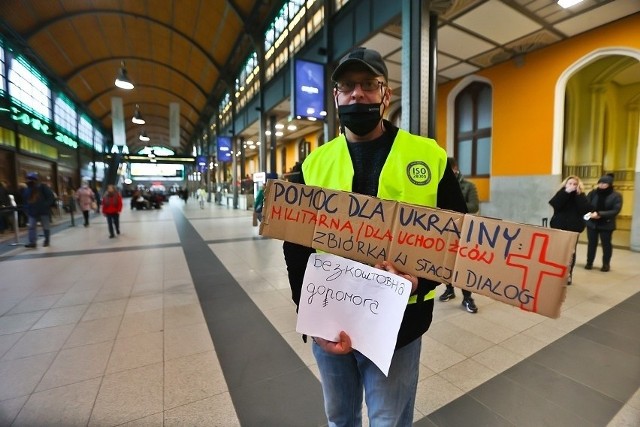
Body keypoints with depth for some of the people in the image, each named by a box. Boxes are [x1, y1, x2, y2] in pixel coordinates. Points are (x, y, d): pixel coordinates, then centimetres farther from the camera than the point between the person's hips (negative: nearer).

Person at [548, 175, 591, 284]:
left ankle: (568, 275, 12)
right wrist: (566, 192, -17)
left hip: (573, 228, 0)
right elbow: (555, 205, -16)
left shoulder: (580, 196, 4)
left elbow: (586, 209, -13)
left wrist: (578, 194, -14)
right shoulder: (561, 193, 4)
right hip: (559, 227, 0)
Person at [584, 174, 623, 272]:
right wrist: (591, 213, -25)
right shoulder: (593, 193, -2)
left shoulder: (616, 196, -6)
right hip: (592, 223, 1)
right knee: (591, 243, 10)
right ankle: (589, 262, 21)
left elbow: (616, 210, -14)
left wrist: (600, 214, -27)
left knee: (606, 244, 10)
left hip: (607, 225, -1)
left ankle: (606, 264, 24)